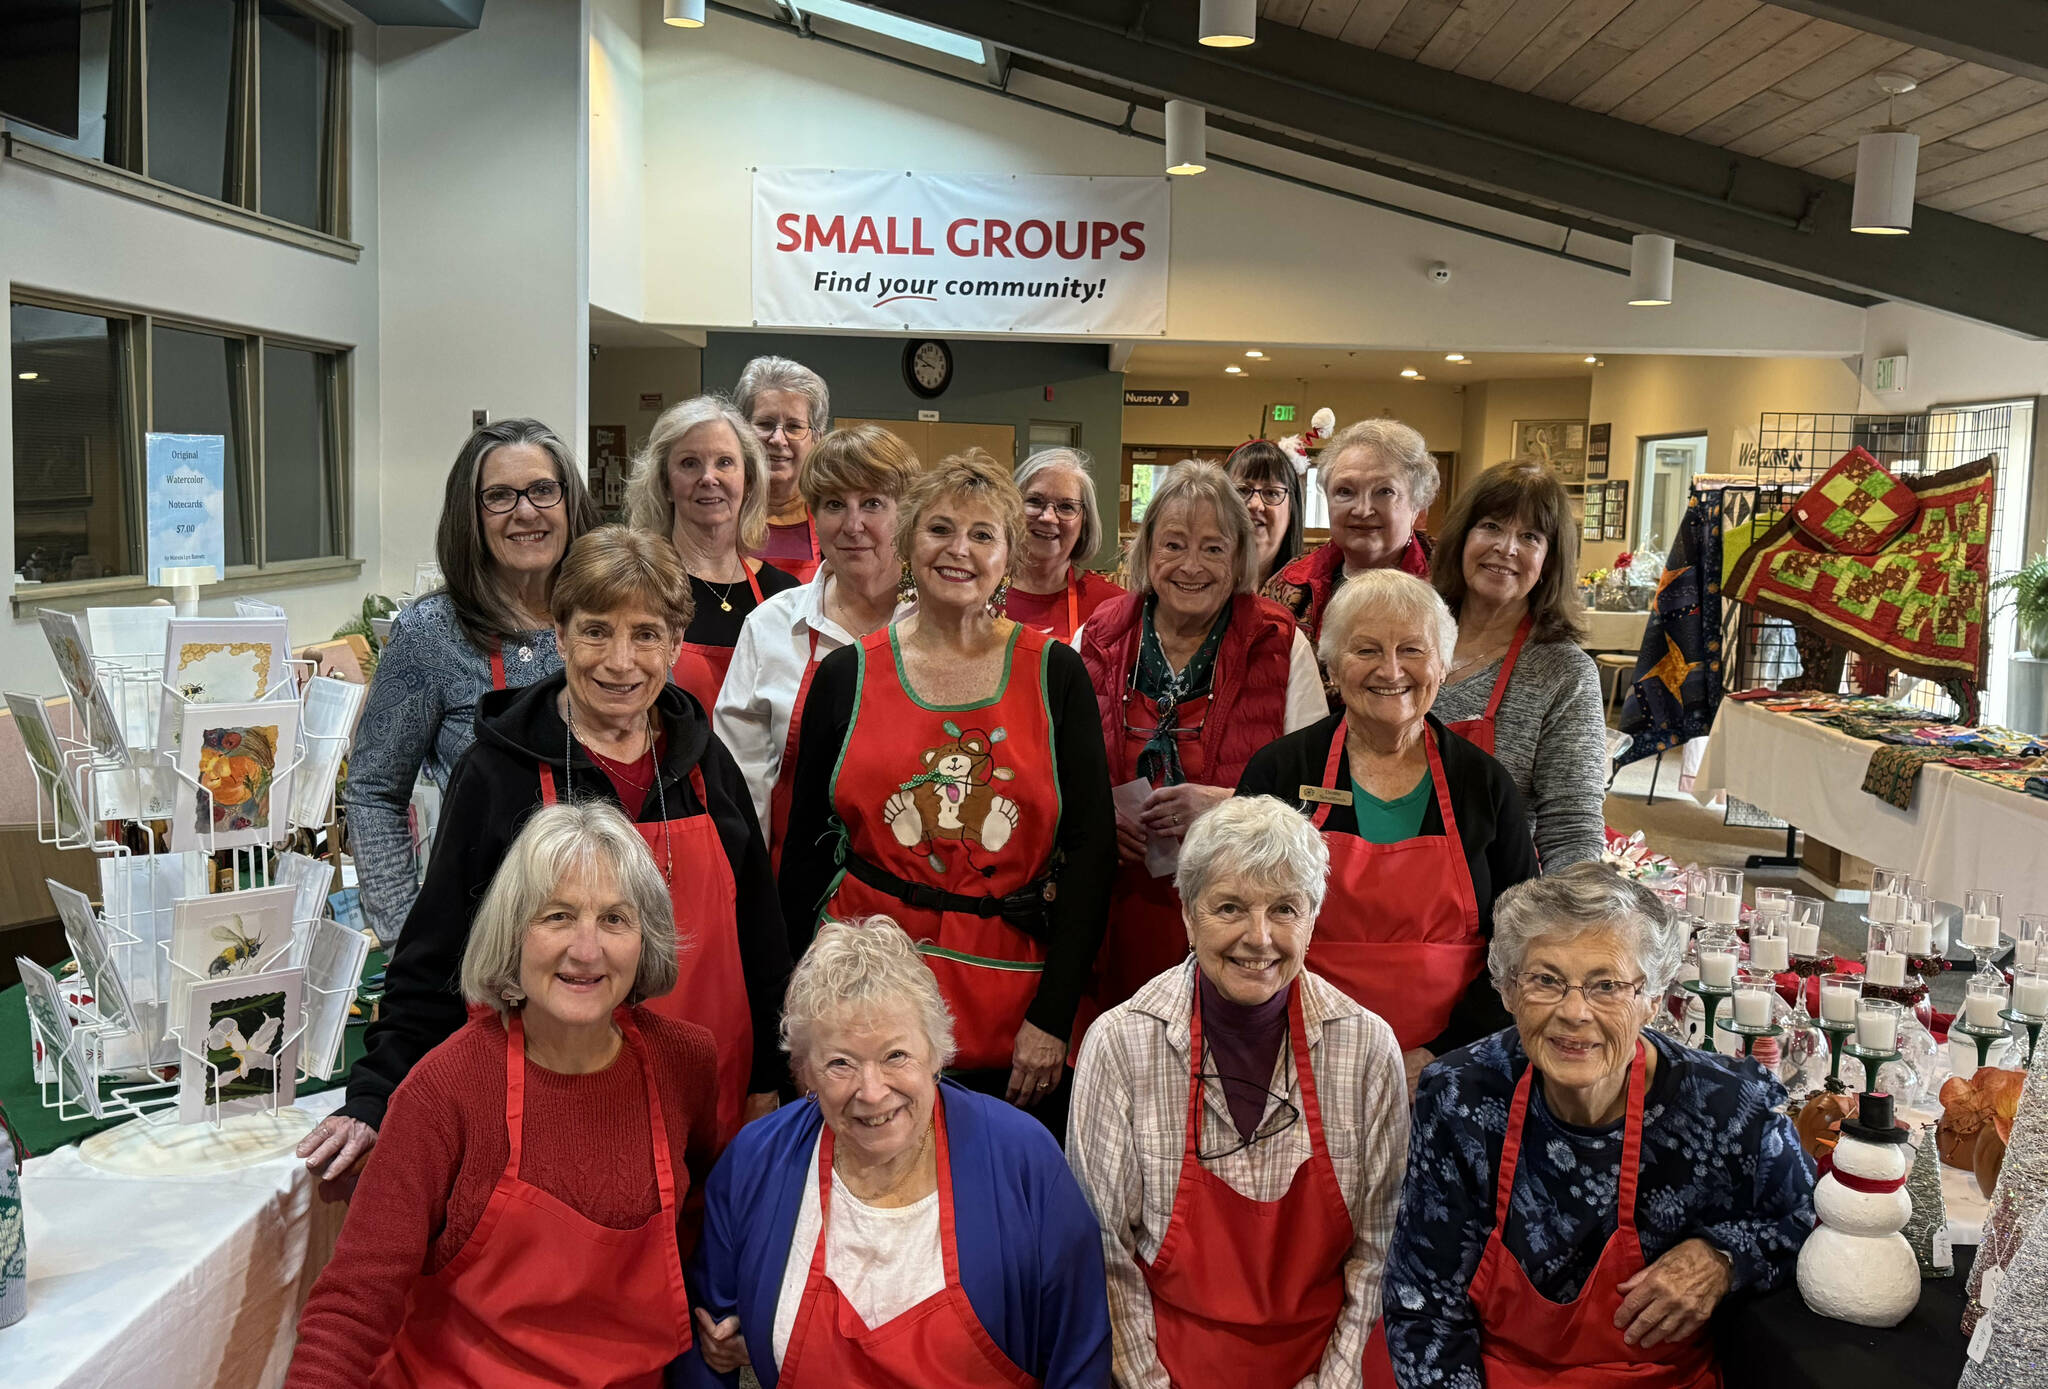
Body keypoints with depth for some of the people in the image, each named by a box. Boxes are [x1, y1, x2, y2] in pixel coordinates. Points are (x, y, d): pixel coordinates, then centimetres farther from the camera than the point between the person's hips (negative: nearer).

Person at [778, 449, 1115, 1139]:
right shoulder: (846, 675, 3)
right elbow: (806, 849, 8)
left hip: (1012, 1006, 0)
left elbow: (1092, 847, -2)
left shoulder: (1056, 675, 1)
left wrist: (1053, 1015, -8)